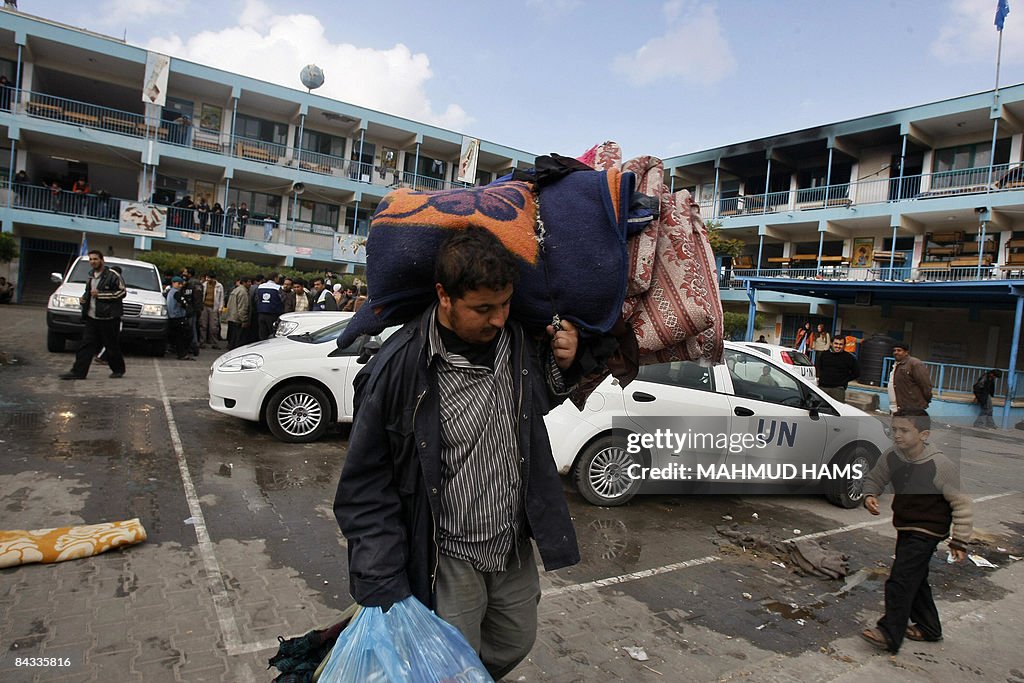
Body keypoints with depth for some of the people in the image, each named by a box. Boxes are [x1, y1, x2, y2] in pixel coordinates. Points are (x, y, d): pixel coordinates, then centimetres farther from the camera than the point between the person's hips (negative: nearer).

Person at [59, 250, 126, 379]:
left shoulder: (112, 275, -7)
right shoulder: (91, 276, 19)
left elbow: (122, 292, -13)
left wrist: (100, 294, -16)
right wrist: (84, 298, 12)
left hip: (108, 318, -7)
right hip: (92, 317, 7)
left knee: (112, 346, 2)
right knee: (86, 345, 1)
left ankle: (118, 370, 19)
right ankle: (78, 372, 1)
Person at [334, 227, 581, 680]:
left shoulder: (519, 340, -6)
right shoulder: (398, 369, -23)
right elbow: (366, 488, -15)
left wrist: (562, 365, -6)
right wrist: (384, 591, -15)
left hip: (514, 546, 6)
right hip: (447, 560, -6)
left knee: (516, 643, 25)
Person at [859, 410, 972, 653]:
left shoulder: (941, 465, -23)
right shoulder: (891, 457, -9)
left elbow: (961, 503, -14)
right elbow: (874, 479, 9)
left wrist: (959, 541, -12)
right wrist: (870, 496, -13)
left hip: (928, 530, -7)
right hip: (905, 526, 7)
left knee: (900, 579, -11)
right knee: (915, 579, 19)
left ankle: (890, 634, -4)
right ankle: (928, 627, 37)